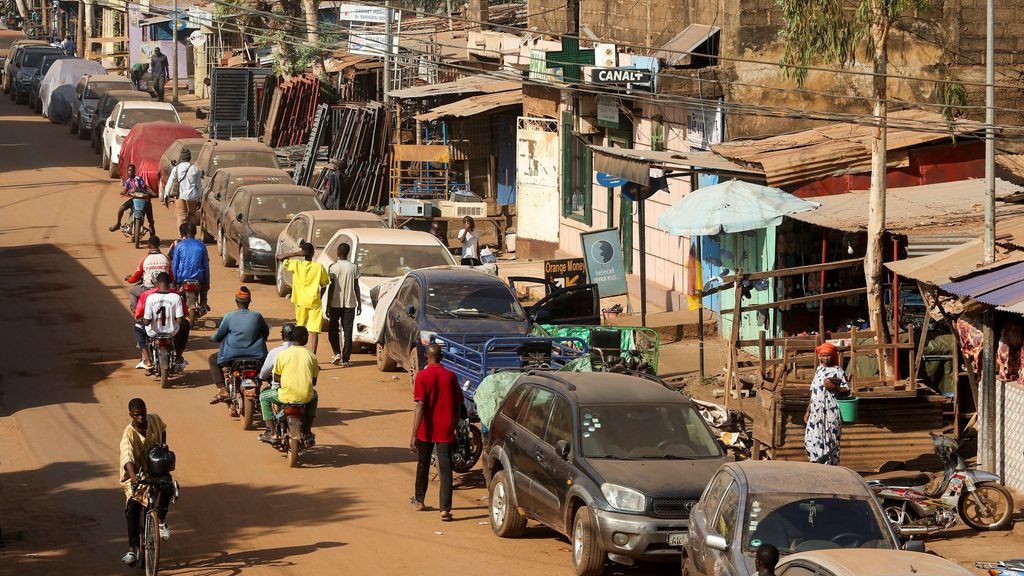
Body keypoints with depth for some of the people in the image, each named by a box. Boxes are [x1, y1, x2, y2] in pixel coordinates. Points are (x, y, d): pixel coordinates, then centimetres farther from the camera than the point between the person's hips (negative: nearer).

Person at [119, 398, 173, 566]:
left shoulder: (154, 420, -11)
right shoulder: (129, 435, -25)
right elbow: (128, 459, -40)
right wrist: (133, 476, -56)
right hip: (137, 472, -2)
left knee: (167, 490, -27)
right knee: (132, 507, -13)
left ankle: (161, 520, 3)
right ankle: (132, 550, -6)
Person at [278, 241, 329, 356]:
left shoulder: (296, 264, -4)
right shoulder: (319, 267, -4)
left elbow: (279, 257, -3)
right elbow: (323, 285, 4)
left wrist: (295, 254, -7)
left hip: (301, 302, 2)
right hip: (314, 301, -2)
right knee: (314, 330, -6)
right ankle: (312, 357, -17)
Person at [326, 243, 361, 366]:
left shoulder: (333, 267, -8)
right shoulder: (354, 267, -1)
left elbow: (331, 287, -8)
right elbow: (356, 287, 2)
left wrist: (328, 306, -4)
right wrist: (359, 303, 11)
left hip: (336, 303, -2)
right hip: (350, 303, 2)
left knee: (333, 329, 15)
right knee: (348, 331, 5)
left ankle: (337, 353, 0)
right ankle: (346, 358, 1)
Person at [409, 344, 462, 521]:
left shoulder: (422, 376, -10)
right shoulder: (450, 376, -2)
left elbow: (420, 406, -16)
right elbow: (458, 405, 5)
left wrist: (414, 434, -16)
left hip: (427, 429, -1)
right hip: (445, 430, 1)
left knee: (423, 464, 19)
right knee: (446, 468, -1)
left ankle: (419, 501, 35)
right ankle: (445, 509, -11)